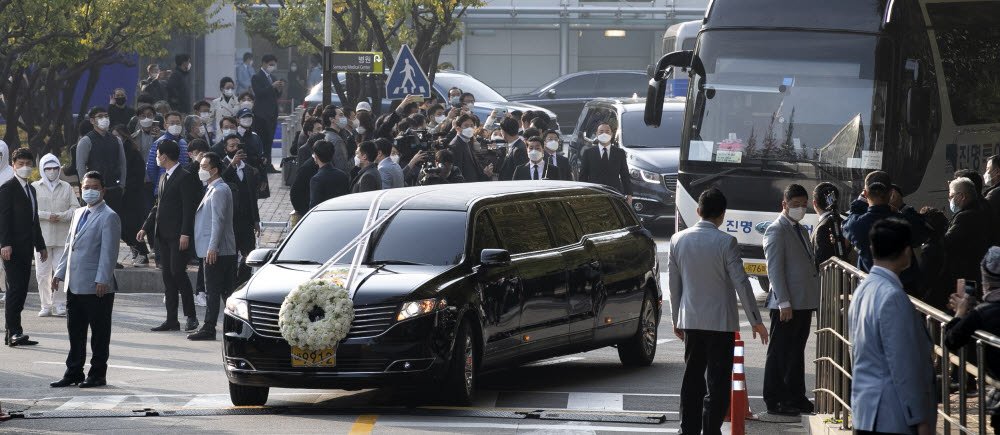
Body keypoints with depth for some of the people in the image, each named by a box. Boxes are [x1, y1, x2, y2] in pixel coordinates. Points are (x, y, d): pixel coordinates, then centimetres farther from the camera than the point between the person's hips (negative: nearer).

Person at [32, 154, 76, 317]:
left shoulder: (66, 187, 11)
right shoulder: (34, 187, 7)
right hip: (42, 236, -1)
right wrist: (47, 216, -14)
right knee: (42, 273, -2)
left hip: (62, 237, 1)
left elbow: (75, 208, 6)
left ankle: (59, 304, 5)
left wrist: (62, 216, -12)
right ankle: (46, 305, 5)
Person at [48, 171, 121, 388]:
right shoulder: (78, 214, 17)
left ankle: (98, 374, 8)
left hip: (97, 288, -8)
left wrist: (102, 281, -20)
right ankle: (74, 373, 19)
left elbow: (109, 251, -14)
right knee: (75, 330, 12)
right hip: (74, 285, 8)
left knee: (99, 332, 1)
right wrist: (59, 273, 16)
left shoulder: (108, 217, -8)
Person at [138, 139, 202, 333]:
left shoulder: (185, 177, -10)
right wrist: (145, 228, 18)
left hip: (178, 235, -9)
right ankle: (171, 320, 10)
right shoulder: (164, 177, 18)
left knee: (178, 272, -12)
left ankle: (191, 316, -3)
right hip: (164, 234, 9)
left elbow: (189, 207, -15)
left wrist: (185, 234, -20)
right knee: (168, 275, 8)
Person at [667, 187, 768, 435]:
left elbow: (674, 283, 8)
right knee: (718, 380, -1)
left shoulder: (678, 240, 1)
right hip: (720, 321, -4)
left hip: (691, 320, 5)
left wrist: (676, 319, 18)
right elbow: (741, 282, -10)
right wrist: (755, 320, -3)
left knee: (692, 378, 13)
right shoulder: (725, 242, -13)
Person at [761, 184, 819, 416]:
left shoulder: (802, 230, 19)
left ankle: (795, 398, 20)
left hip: (804, 302, 8)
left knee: (796, 353, 14)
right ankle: (774, 401, 1)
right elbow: (774, 269, -14)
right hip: (787, 305, -8)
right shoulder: (776, 231, -9)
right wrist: (784, 303, -20)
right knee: (779, 353, -3)